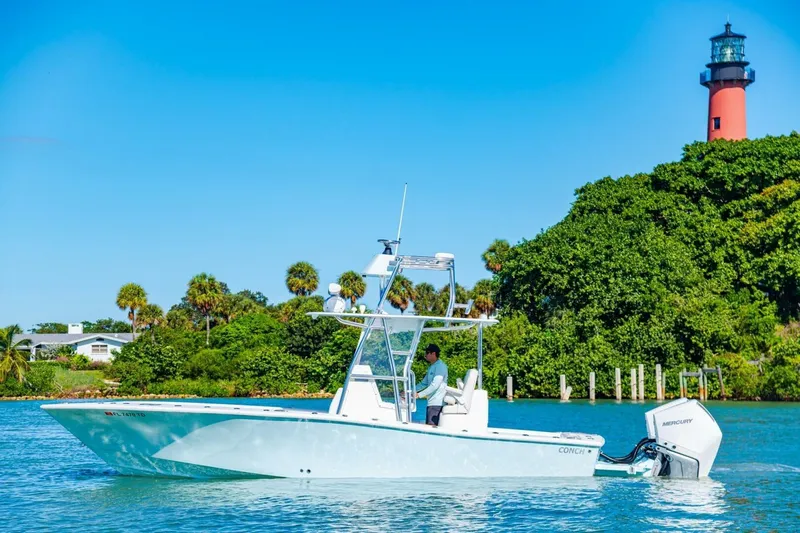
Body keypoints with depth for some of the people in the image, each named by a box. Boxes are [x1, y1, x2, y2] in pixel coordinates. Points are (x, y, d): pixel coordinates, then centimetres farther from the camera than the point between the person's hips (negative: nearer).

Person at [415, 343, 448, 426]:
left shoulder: (440, 366, -10)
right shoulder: (431, 367, 22)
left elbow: (435, 385, -20)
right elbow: (424, 383, 28)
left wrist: (419, 395, -21)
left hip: (437, 404, -10)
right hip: (431, 403, 10)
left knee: (432, 427, -16)